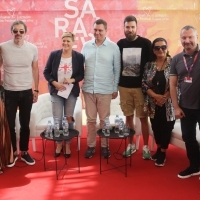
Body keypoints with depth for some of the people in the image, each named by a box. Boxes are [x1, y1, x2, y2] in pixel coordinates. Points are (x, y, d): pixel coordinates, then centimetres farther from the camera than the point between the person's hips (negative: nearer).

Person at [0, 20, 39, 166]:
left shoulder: (32, 48, -3)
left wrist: (36, 89, 7)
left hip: (26, 92, 1)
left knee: (25, 124, 11)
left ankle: (24, 152, 28)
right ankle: (13, 153, 27)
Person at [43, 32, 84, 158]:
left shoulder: (79, 56, -3)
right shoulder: (54, 54, -2)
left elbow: (81, 75, 0)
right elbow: (46, 72, 1)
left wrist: (72, 80, -18)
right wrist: (54, 83, -13)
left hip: (71, 92, 0)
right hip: (56, 91, 0)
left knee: (69, 119, 7)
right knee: (57, 119, 1)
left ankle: (68, 145, 23)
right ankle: (59, 144, 21)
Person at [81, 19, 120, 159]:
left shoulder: (113, 47, -2)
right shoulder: (86, 46, 5)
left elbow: (117, 69, 1)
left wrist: (115, 88, 0)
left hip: (105, 90, -2)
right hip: (88, 89, 2)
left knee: (104, 119, 8)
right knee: (90, 119, 10)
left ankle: (105, 146, 23)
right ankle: (91, 145, 23)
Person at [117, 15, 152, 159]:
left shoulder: (146, 43, -3)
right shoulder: (120, 44, 6)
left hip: (141, 86, -3)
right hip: (124, 86, 3)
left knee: (143, 117, 3)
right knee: (128, 116, 10)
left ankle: (146, 146, 15)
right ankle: (131, 145, 23)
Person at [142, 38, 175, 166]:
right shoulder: (149, 65, 4)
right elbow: (144, 84, 0)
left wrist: (164, 97, -16)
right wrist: (156, 96, -14)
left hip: (168, 104, -3)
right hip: (153, 104, 3)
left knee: (166, 128, 6)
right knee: (156, 127, 14)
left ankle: (163, 153, 24)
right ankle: (158, 149, 34)